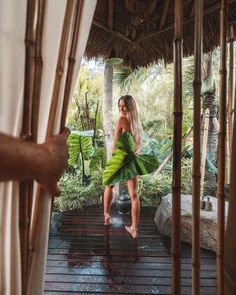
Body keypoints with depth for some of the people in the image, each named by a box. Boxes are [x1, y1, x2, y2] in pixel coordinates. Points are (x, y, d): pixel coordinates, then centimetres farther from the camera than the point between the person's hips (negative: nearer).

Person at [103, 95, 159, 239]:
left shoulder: (121, 120, -10)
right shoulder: (137, 122, 10)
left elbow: (115, 144, -9)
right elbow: (140, 144, 14)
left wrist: (113, 160, 1)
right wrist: (134, 153, 3)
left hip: (121, 159, -5)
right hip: (133, 160, 5)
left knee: (109, 185, 20)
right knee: (134, 194, 4)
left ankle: (106, 215, 33)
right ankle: (134, 228, 11)